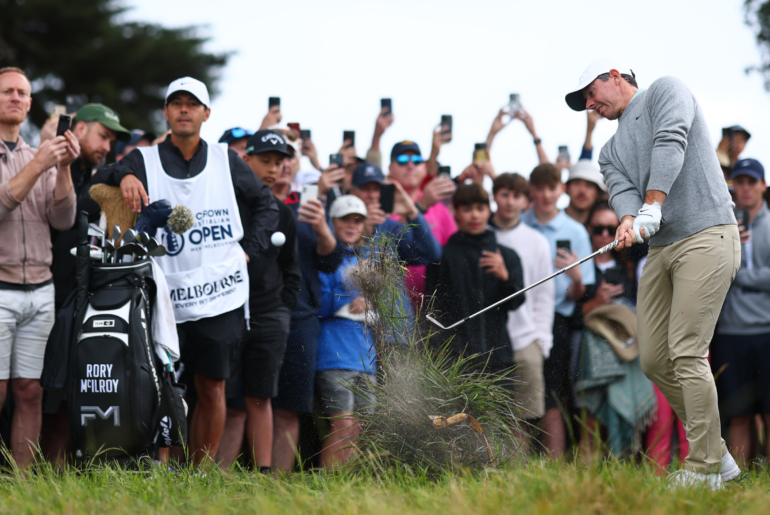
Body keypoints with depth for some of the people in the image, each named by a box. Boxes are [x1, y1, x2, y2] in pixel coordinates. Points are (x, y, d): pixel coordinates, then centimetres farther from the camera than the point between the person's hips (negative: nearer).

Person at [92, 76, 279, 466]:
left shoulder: (226, 161, 12)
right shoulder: (144, 161, 6)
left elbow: (265, 203, 22)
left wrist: (249, 248, 9)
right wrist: (123, 177, -29)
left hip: (221, 298, 2)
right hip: (165, 299, -2)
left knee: (212, 389, 3)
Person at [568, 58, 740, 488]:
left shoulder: (666, 91, 5)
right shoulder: (612, 151, 24)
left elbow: (671, 143, -13)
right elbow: (622, 189, 4)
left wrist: (652, 207, -25)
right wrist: (628, 221, -20)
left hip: (705, 237, -8)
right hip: (660, 249, 8)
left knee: (687, 353, -15)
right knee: (654, 360, 3)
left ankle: (703, 471, -11)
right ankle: (717, 456, 12)